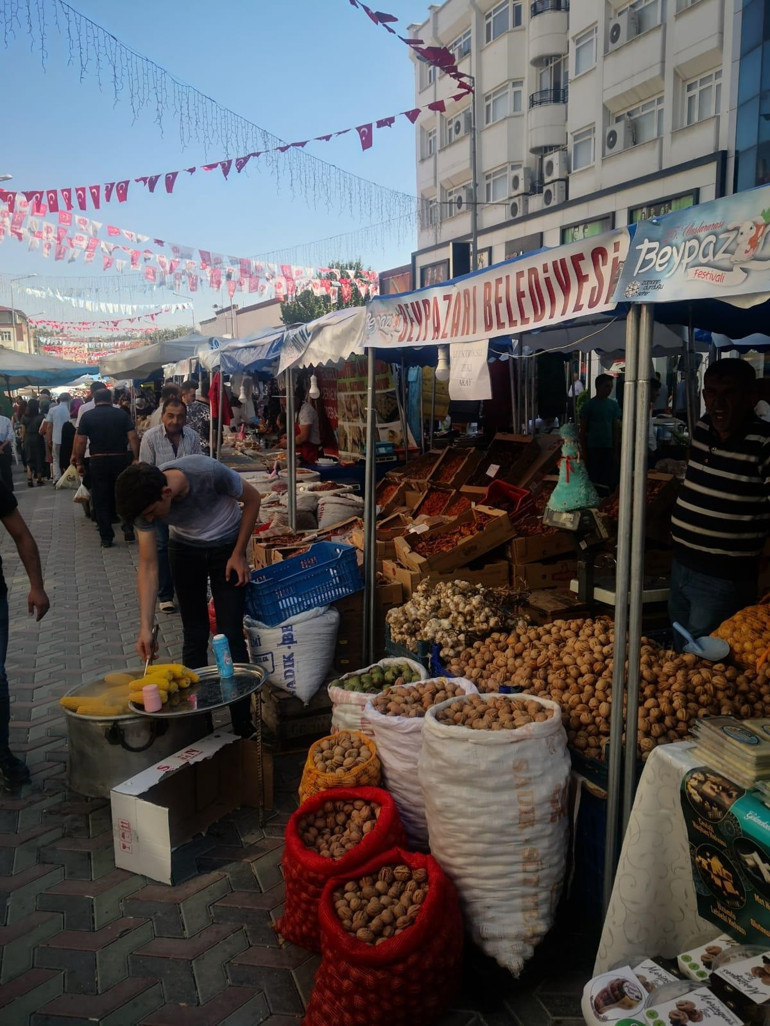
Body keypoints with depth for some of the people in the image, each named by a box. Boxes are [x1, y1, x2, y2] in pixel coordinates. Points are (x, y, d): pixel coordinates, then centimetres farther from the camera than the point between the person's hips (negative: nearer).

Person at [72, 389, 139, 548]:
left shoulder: (87, 416, 0)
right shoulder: (122, 414, 2)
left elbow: (80, 441, -4)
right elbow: (133, 437, -4)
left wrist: (79, 463, 4)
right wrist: (136, 458, -1)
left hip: (98, 460, -1)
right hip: (120, 459, 1)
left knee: (101, 499, 7)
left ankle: (106, 538, 8)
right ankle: (128, 527, 4)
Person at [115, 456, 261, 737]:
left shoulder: (208, 472, -36)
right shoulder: (145, 503, -25)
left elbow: (252, 498, -16)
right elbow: (148, 567, -21)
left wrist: (239, 554, -15)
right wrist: (145, 627, -28)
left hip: (226, 547, -2)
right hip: (185, 550, 3)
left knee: (231, 636, -6)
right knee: (194, 637, 3)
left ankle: (243, 727, 3)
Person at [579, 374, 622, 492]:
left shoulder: (613, 405, 8)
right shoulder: (589, 405, -1)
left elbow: (616, 429, 10)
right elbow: (583, 430, 0)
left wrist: (615, 451, 5)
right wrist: (584, 451, -5)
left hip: (609, 448, 3)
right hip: (593, 448, -3)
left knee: (609, 482, 2)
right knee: (592, 480, -1)